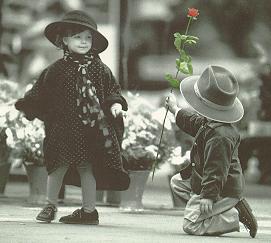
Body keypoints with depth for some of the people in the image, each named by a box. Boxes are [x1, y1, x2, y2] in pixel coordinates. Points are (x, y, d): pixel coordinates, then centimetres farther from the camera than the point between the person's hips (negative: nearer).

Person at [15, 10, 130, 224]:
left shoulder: (99, 69, 4)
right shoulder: (57, 70, 2)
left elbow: (113, 90, 8)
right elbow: (40, 93, 9)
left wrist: (115, 104, -9)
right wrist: (26, 106, 3)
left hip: (91, 129, 0)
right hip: (63, 126, 0)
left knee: (86, 167, 3)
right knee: (58, 166, 4)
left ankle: (89, 210, 13)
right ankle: (51, 205, 22)